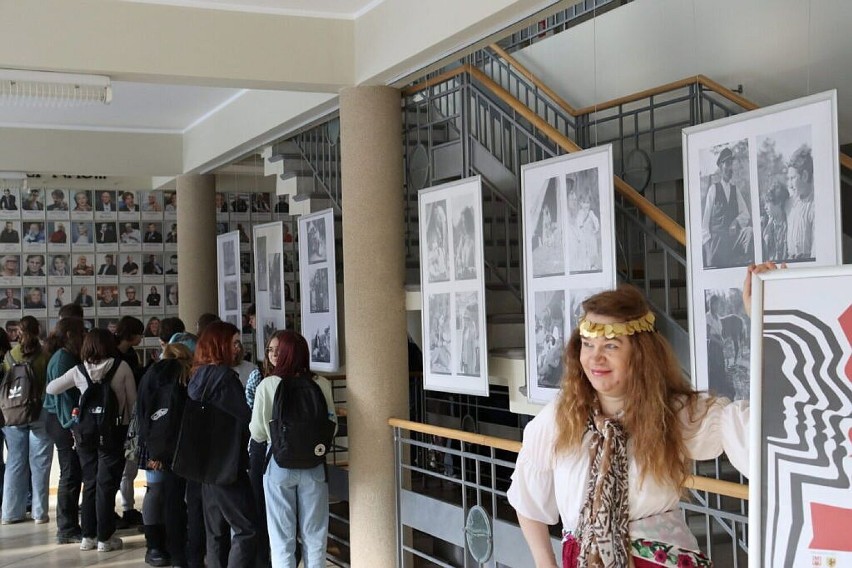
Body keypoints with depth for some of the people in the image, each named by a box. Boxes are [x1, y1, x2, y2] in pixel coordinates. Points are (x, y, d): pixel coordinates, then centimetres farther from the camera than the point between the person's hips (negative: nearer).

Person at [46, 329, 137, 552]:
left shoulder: (78, 371, -1)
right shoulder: (122, 367, -8)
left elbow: (51, 389, 10)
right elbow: (132, 401, -4)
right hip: (114, 432, -3)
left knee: (90, 483, 14)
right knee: (106, 485, 3)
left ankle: (88, 536, 18)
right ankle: (104, 538, 5)